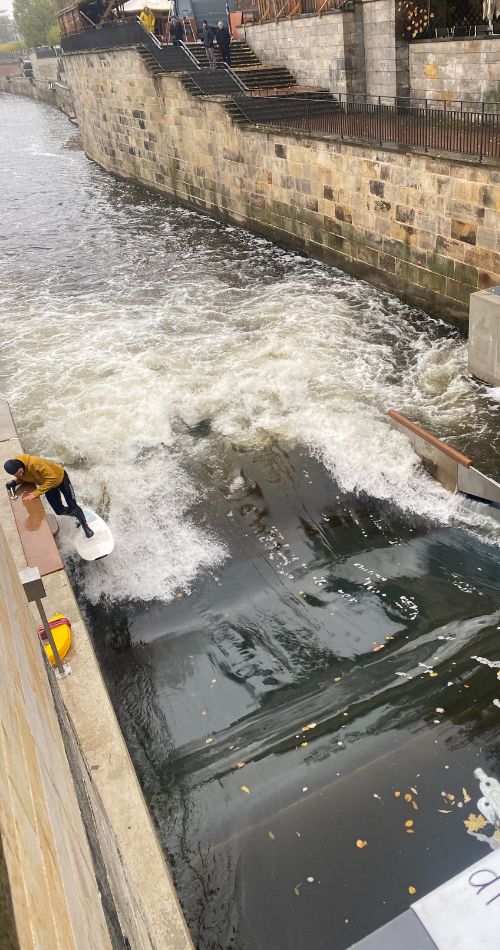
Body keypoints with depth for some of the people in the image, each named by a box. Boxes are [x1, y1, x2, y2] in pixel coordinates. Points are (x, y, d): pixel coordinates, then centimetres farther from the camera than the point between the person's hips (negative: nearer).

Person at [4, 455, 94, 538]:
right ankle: (77, 515, 35)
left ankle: (85, 526, 21)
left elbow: (51, 478, -39)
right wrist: (15, 482, -21)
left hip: (59, 477, -6)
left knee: (73, 506, -1)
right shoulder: (16, 470, -22)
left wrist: (37, 493, -41)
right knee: (59, 511, 6)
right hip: (47, 485, 6)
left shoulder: (34, 463, -43)